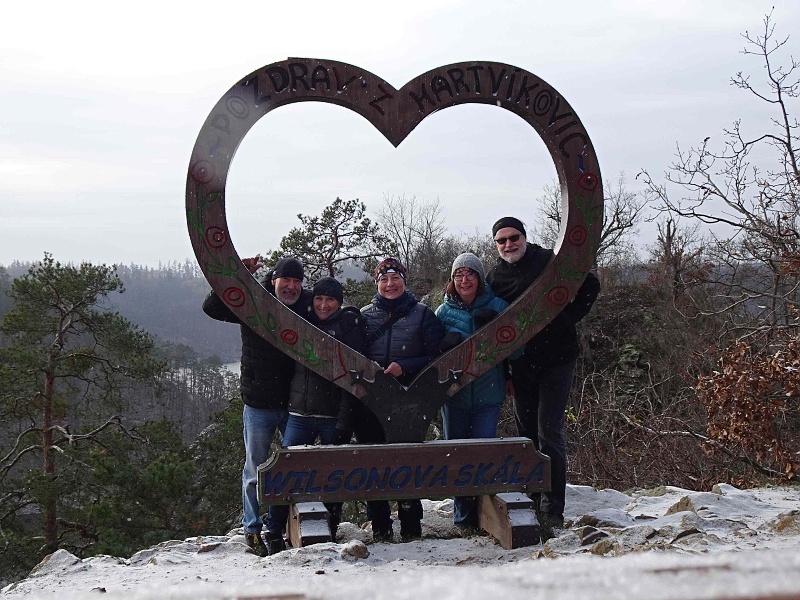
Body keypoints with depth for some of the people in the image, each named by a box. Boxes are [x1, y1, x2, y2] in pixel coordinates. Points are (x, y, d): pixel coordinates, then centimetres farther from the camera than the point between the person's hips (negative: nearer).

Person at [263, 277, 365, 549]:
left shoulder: (348, 325, -1)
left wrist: (345, 419, -15)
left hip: (334, 416, -3)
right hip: (300, 415, 3)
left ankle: (330, 534, 18)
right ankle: (273, 533, 6)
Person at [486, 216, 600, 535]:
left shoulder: (551, 262, -3)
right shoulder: (495, 277, 8)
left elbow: (590, 286, 5)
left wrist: (566, 319, -4)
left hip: (556, 362, -4)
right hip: (521, 368, 4)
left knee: (549, 433, -9)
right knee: (526, 434, 9)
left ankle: (553, 509, -5)